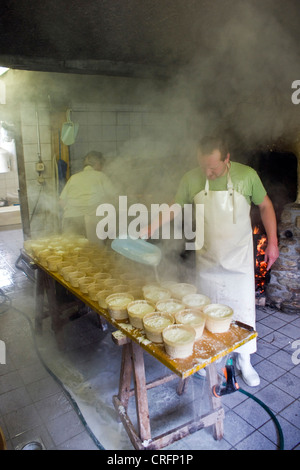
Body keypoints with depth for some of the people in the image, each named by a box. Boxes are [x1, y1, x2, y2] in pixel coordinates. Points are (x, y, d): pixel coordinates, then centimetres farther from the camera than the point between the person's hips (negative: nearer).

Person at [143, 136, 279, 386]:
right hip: (207, 258, 1)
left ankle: (244, 361, 28)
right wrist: (151, 227, -9)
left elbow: (265, 206, 1)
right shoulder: (191, 179, -10)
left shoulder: (247, 175, -12)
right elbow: (175, 207, 3)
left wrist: (272, 241, -2)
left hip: (239, 257, -1)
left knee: (243, 307, 6)